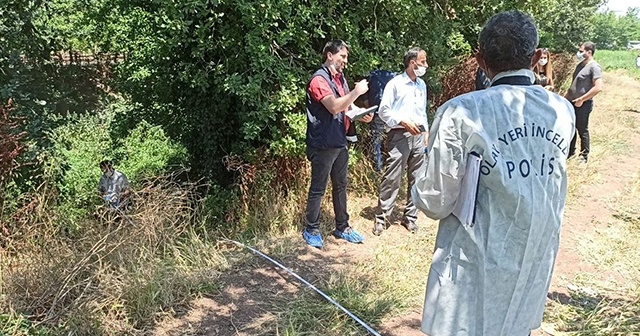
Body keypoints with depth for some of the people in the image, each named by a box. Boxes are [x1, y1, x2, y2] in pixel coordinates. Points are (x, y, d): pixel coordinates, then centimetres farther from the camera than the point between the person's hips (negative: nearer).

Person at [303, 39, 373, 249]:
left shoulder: (340, 78, 13)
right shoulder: (319, 79, -14)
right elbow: (334, 106, -26)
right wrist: (357, 92, -17)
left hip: (340, 143, 9)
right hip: (323, 145, -9)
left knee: (340, 186, 16)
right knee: (318, 189, 3)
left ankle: (342, 227, 28)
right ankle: (311, 230, 16)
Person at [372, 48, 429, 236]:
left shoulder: (422, 85, 18)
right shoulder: (395, 84, -2)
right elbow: (383, 111, -7)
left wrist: (426, 131, 16)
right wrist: (403, 122, -15)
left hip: (418, 135, 6)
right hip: (400, 135, -6)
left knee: (416, 179, 6)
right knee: (392, 178, -6)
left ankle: (410, 216, 16)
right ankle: (382, 217, 2)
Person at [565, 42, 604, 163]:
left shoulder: (594, 67, -16)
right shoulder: (580, 65, 11)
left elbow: (599, 87, -25)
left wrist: (581, 99, -22)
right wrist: (566, 97, 15)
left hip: (583, 104, -8)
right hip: (572, 103, 8)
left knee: (582, 130, 3)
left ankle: (584, 156, 15)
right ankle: (570, 152, 29)